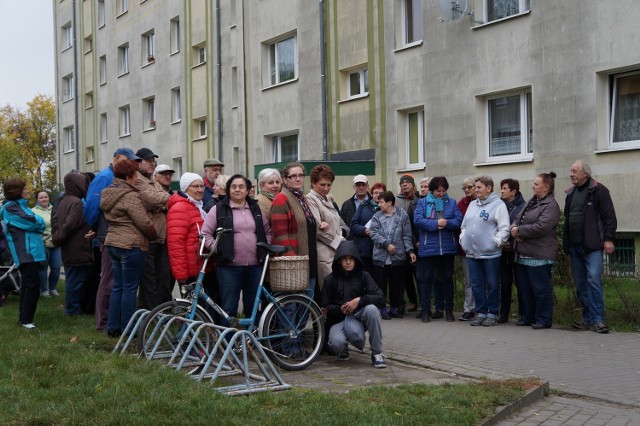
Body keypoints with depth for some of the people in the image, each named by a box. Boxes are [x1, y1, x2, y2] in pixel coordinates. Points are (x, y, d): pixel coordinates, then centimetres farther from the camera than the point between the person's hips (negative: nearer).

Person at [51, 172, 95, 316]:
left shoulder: (64, 201, 12)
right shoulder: (77, 203, -18)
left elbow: (55, 221, 16)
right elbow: (70, 224, -23)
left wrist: (56, 237, 10)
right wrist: (59, 239, -10)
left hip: (68, 251, 10)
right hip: (78, 250, -10)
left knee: (72, 279, 17)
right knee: (76, 281, -1)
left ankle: (71, 307, 26)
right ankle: (73, 309, 5)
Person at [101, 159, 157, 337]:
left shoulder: (109, 194, 13)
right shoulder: (130, 196, -16)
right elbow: (143, 222, -18)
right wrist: (154, 235, 0)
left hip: (113, 243, 9)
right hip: (131, 245, -9)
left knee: (118, 287, 14)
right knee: (130, 288, -2)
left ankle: (113, 327, 17)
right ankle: (127, 330, 3)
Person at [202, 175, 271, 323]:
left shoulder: (256, 209, 14)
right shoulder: (218, 210, 2)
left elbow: (268, 231, 23)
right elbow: (205, 233, 0)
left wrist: (265, 248, 9)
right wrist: (217, 248, -10)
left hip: (255, 266, 4)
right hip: (229, 267, -4)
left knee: (253, 308, 11)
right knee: (229, 309, -1)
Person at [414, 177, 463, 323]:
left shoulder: (451, 203, 8)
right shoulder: (422, 203, 3)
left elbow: (459, 221, -2)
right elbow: (418, 220, -11)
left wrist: (446, 223, -18)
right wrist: (436, 223, -17)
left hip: (447, 248, 2)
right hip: (427, 248, -1)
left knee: (447, 278, 10)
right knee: (426, 278, 2)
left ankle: (448, 309, 20)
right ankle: (425, 310, 10)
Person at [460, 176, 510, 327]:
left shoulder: (498, 205, -5)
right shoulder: (472, 205, 16)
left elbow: (504, 229, -10)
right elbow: (464, 225, 23)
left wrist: (495, 242, -16)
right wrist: (463, 239, 10)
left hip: (490, 253, -6)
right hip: (472, 253, 6)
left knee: (492, 285, 2)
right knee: (476, 285, 9)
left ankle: (492, 314, 12)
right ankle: (481, 313, 18)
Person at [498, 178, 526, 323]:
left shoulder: (523, 207, -6)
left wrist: (513, 243, -13)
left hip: (517, 252, -4)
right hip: (503, 252, 4)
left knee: (520, 283, 3)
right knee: (505, 283, 8)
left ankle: (523, 314, 12)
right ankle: (504, 314, 16)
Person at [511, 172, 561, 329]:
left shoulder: (551, 206, -12)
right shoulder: (532, 202, 17)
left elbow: (540, 227, -23)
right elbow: (517, 219, 18)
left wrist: (519, 230, -13)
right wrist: (514, 227, -5)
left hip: (539, 255, -9)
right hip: (523, 254, 9)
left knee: (541, 288, -2)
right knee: (524, 287, 14)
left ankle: (544, 319, 7)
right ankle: (527, 317, 25)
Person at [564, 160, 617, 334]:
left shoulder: (598, 190, -4)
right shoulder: (571, 193, 16)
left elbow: (609, 216, -8)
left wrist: (608, 238, -14)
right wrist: (566, 242, 17)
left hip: (592, 245, -7)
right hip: (574, 246, 7)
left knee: (593, 281, -14)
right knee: (580, 284, 9)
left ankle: (597, 320, -10)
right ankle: (588, 319, 17)